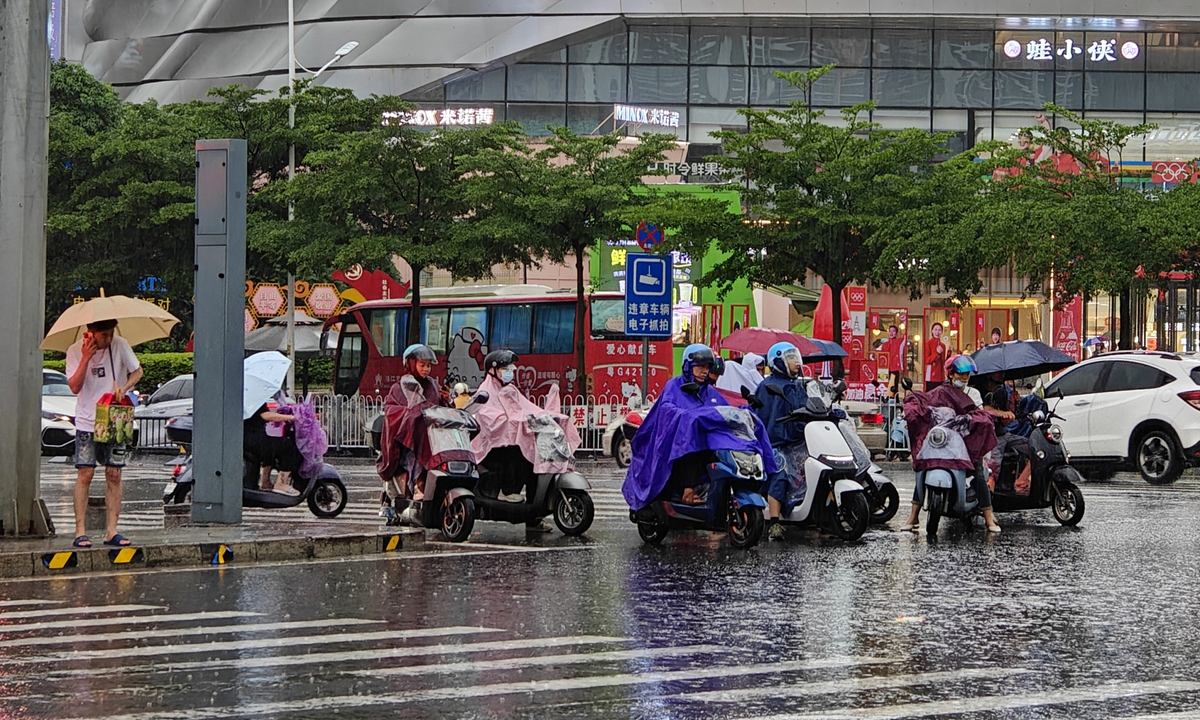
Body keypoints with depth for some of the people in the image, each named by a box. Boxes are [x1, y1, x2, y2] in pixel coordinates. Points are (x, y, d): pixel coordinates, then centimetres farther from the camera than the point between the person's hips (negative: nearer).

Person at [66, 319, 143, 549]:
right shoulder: (75, 351, -5)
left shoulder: (120, 345, -3)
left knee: (114, 475, 0)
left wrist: (123, 388, -16)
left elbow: (137, 371, 3)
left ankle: (111, 531, 3)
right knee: (85, 474, -7)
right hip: (87, 422, -2)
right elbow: (75, 387, -11)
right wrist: (86, 358, -22)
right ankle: (80, 532, -6)